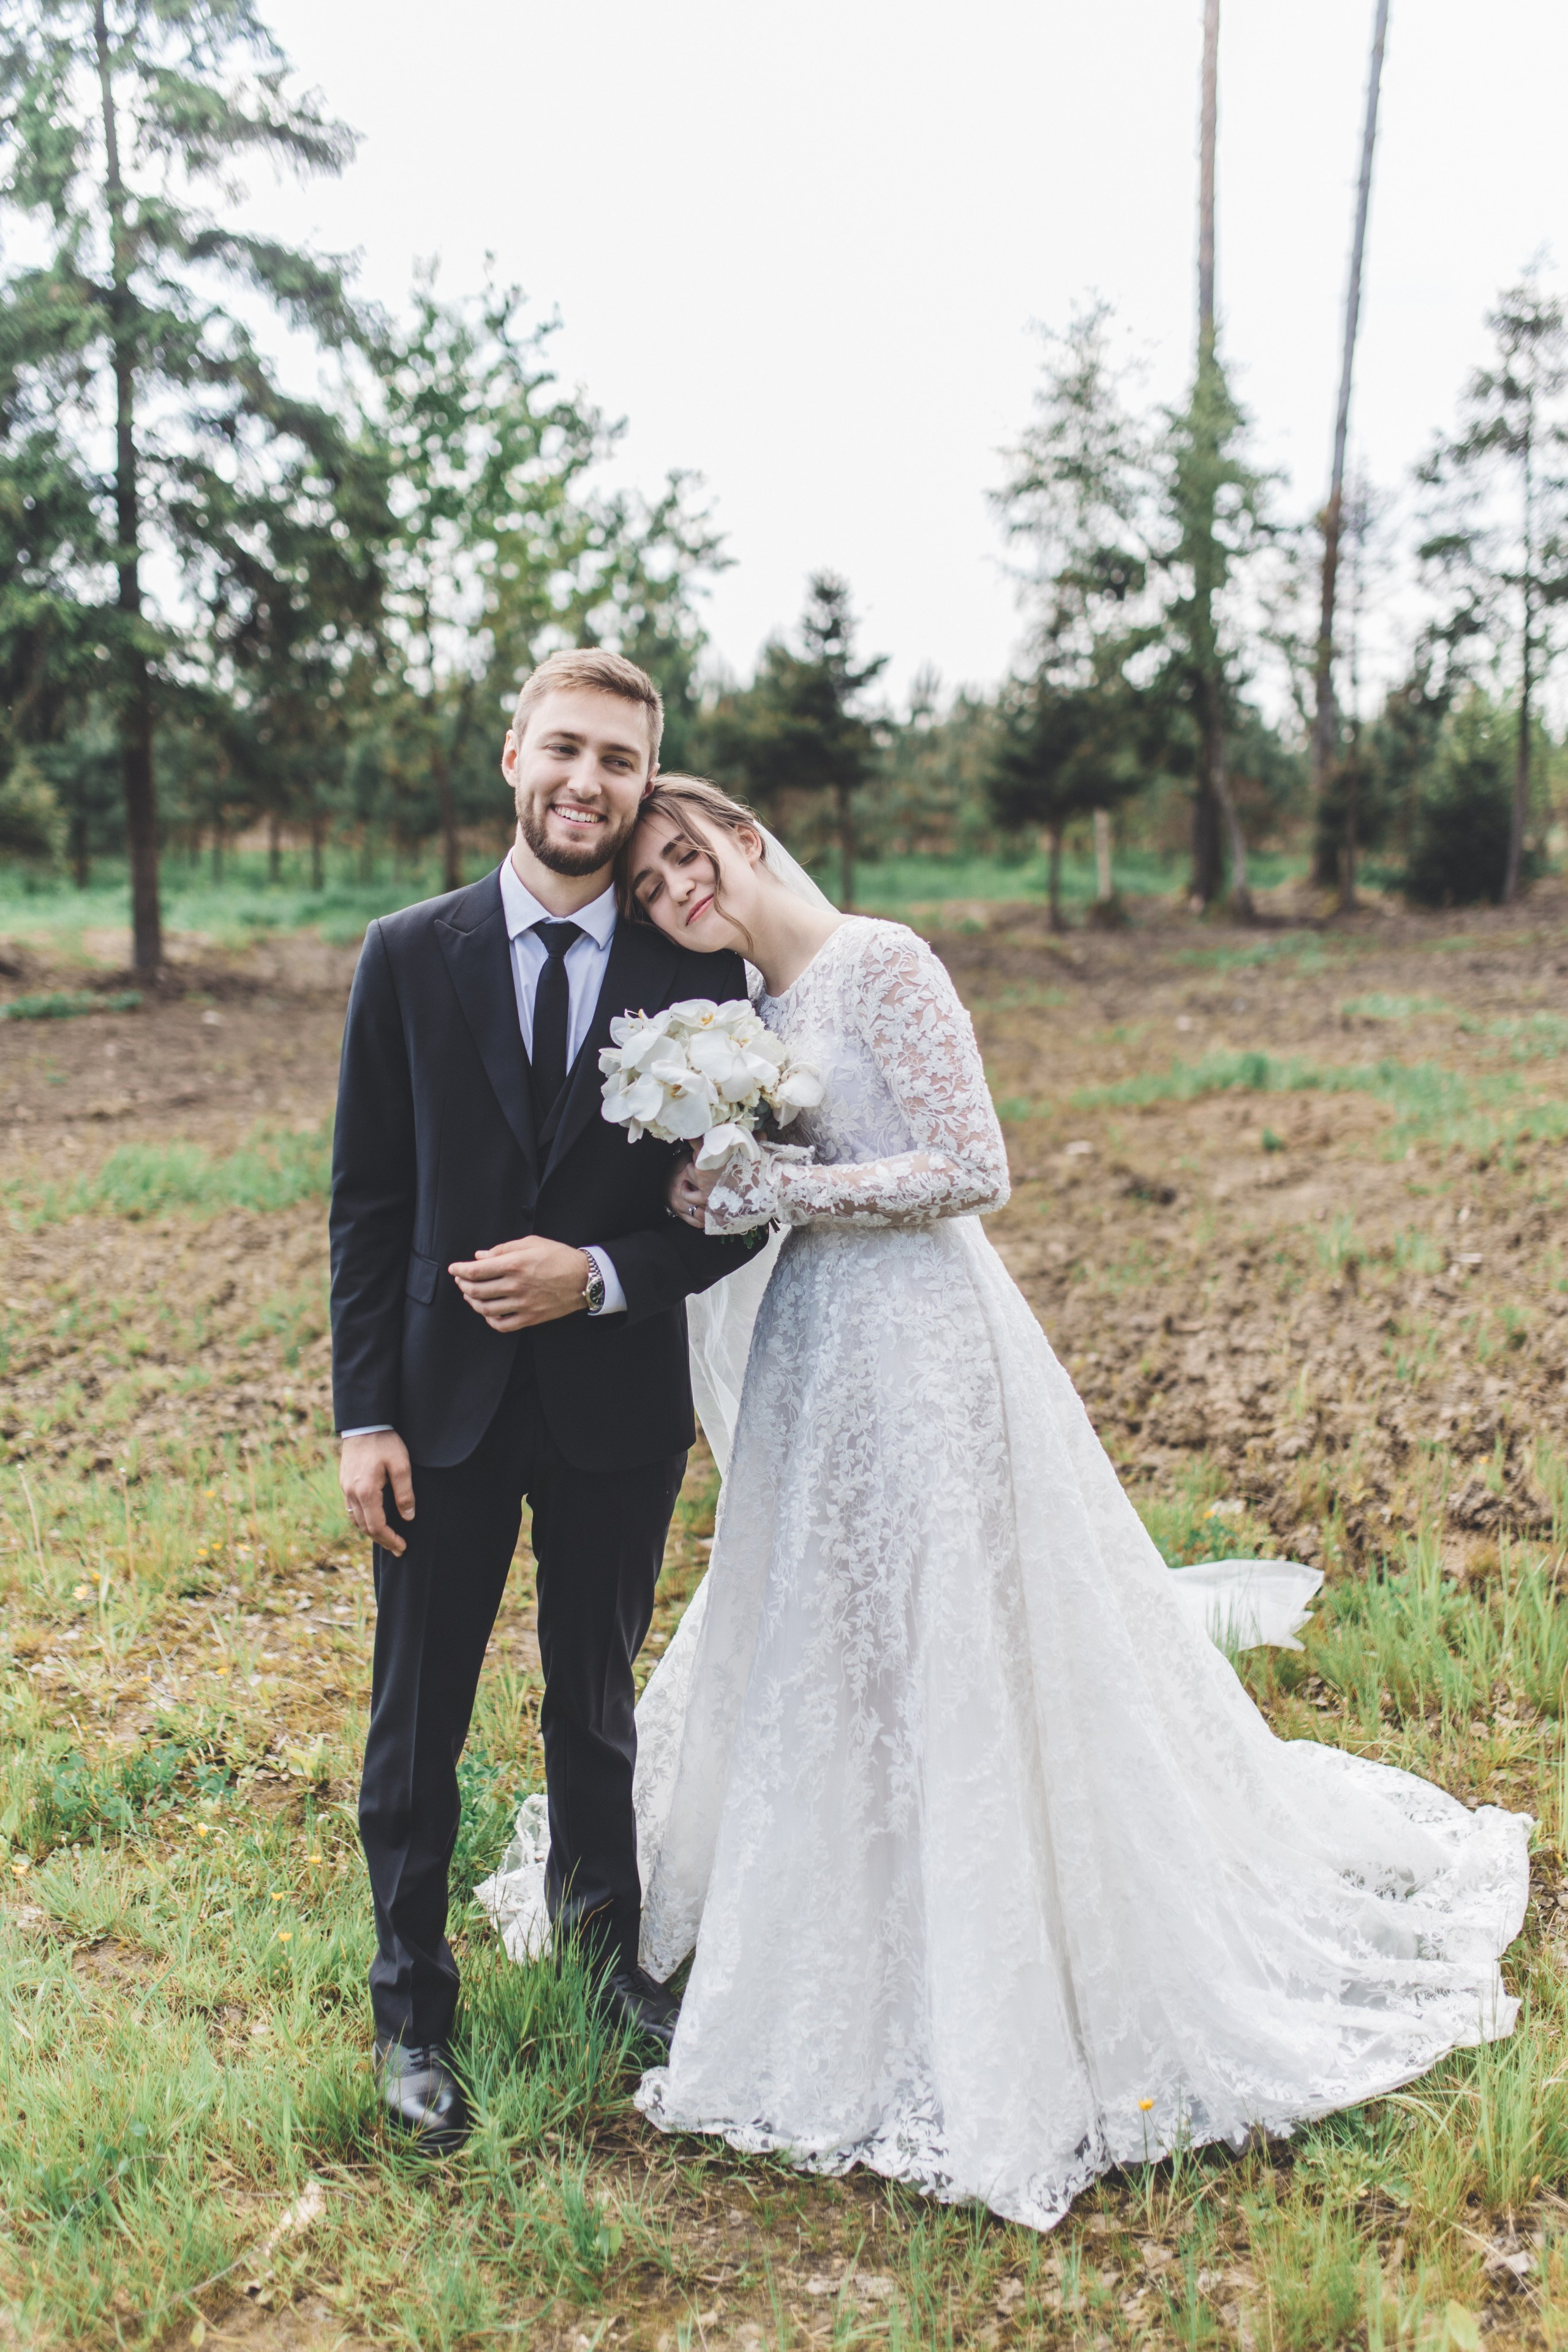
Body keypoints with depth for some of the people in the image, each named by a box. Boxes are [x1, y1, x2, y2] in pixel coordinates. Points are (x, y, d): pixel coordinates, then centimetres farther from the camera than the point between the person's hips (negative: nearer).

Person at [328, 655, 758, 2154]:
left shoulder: (697, 972, -3)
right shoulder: (410, 956, -3)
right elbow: (366, 1202, -3)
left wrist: (598, 1275, -17)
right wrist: (365, 1416, -7)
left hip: (618, 1400, 1)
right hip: (447, 1405, 0)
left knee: (597, 1699, 20)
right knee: (418, 1719, 10)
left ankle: (603, 1935, 45)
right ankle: (412, 2007, 31)